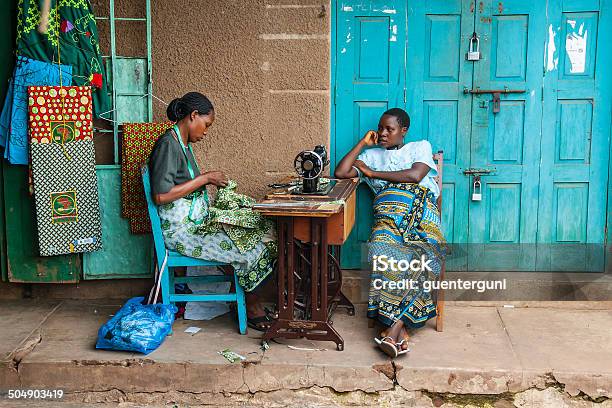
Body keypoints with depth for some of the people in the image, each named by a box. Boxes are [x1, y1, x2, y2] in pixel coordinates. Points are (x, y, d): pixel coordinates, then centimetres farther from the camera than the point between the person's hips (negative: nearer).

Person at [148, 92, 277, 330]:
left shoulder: (184, 144, 14)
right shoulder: (167, 144, -16)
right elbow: (161, 195, -25)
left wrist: (212, 181, 7)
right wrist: (204, 178, -19)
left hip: (199, 219, 10)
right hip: (181, 229, -10)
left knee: (264, 229, -2)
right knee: (252, 248, -17)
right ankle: (251, 307, 3)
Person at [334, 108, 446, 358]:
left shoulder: (421, 147, 20)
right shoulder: (372, 154, 28)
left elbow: (415, 175, -1)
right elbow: (340, 173, 15)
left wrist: (372, 173, 7)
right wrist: (363, 143, 18)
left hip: (421, 215, -1)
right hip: (389, 214, 2)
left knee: (422, 259, -33)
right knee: (383, 254, -33)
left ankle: (393, 327, -38)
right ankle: (400, 329, -36)